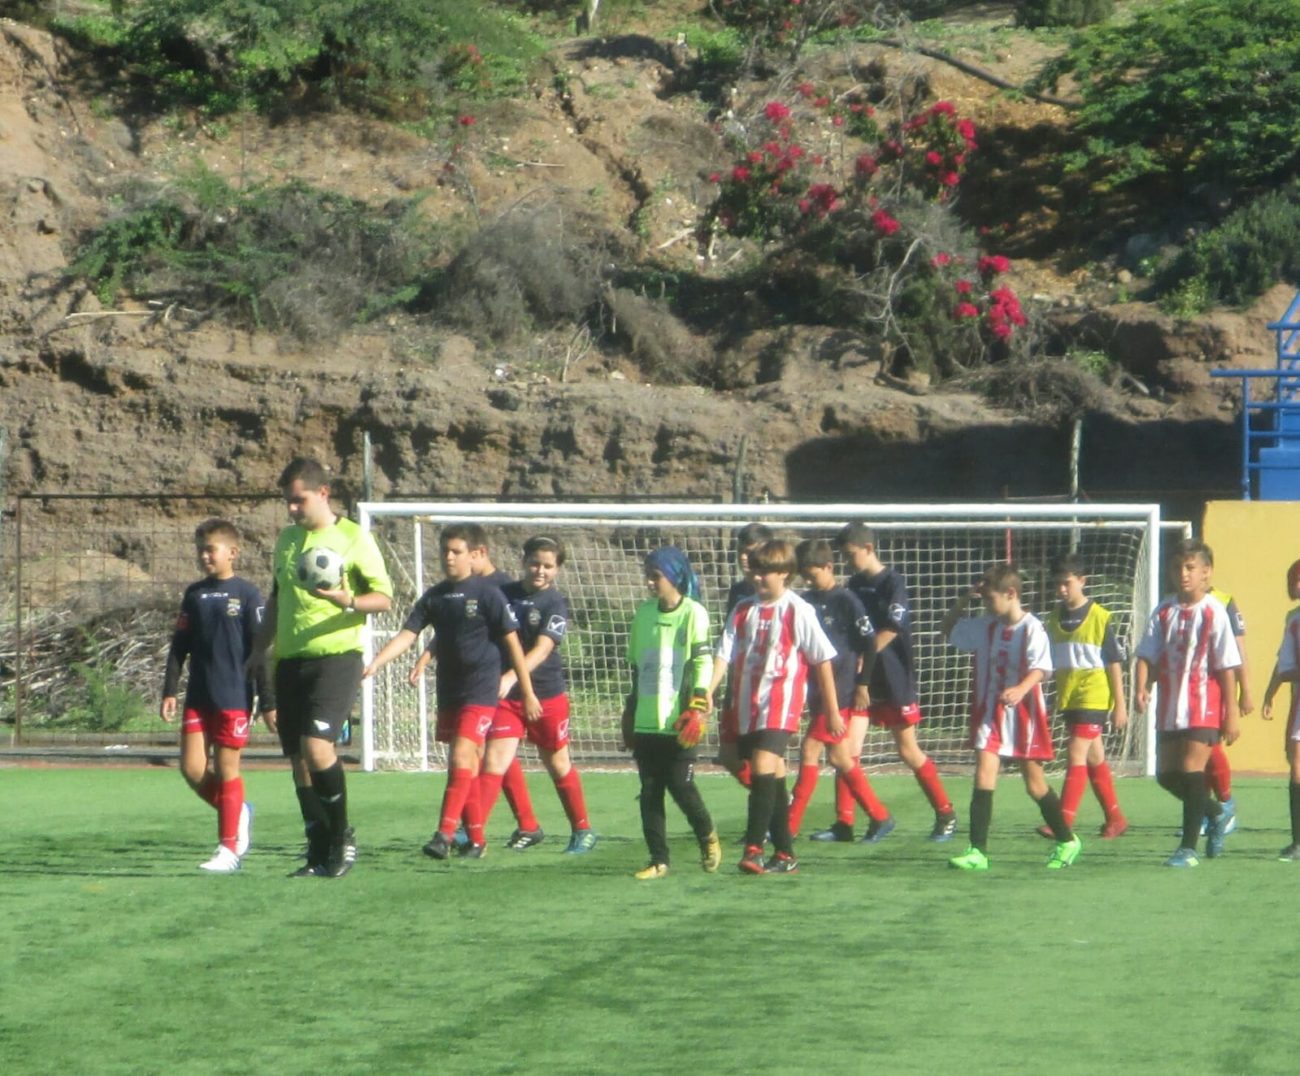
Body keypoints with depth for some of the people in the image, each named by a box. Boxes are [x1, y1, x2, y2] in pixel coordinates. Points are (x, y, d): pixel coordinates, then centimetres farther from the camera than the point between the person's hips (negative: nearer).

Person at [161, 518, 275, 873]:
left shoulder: (247, 594, -4)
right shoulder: (194, 594, 10)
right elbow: (179, 646, 14)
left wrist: (268, 702, -5)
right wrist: (169, 691, 6)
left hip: (234, 697, -5)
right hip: (198, 697, 5)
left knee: (227, 767, -2)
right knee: (192, 767, -2)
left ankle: (229, 848, 5)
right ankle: (237, 813, 22)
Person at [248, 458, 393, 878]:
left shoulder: (353, 539, -2)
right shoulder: (286, 540, 16)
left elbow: (384, 598, -4)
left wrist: (348, 601, -23)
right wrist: (258, 652, 23)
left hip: (336, 656, -6)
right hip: (290, 660, 6)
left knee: (316, 745, -21)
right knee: (298, 759, 3)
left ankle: (342, 837, -4)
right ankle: (319, 854, 10)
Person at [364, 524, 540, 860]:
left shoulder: (487, 593, -6)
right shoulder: (434, 597, 7)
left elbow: (513, 643, -4)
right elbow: (406, 636, 1)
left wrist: (528, 693, -3)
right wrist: (373, 665, -16)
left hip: (480, 692, -6)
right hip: (448, 691, 6)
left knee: (462, 758, -17)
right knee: (465, 767, 8)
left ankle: (445, 834, -22)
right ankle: (476, 840, 14)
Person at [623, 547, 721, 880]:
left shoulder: (693, 613, -6)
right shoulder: (643, 613, 11)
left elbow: (703, 664, -8)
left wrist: (697, 708, -15)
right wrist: (630, 713, 18)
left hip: (678, 721, -5)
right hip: (646, 721, 5)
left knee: (680, 786, -5)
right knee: (650, 791, 3)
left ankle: (708, 838, 21)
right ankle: (658, 860, 8)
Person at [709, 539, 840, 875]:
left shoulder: (798, 611, -3)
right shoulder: (743, 610, 10)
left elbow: (822, 660, 1)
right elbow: (725, 654, 3)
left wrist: (832, 710, 2)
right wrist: (708, 690, -15)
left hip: (781, 703, -5)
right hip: (747, 705, 5)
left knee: (764, 766, -21)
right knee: (773, 776, 9)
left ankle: (754, 849, -25)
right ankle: (785, 854, 15)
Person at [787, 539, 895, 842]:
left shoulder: (845, 601, -8)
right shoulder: (805, 602, 11)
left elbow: (869, 643, -9)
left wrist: (862, 684, -11)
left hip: (841, 691, -8)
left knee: (810, 750, -10)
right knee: (841, 758, 9)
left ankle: (790, 825, -6)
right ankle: (880, 817, 18)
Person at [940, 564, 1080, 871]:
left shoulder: (1032, 629, -12)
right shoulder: (985, 626, 7)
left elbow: (1040, 668, -21)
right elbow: (947, 629, 21)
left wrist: (1021, 690, -39)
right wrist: (964, 600, 7)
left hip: (1023, 714, -5)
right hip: (990, 713, 5)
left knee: (1035, 784, 7)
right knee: (983, 776, -10)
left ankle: (1067, 841, 27)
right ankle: (977, 851, -12)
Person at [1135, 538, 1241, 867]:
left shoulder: (1213, 612, -8)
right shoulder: (1164, 612, 5)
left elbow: (1227, 666, -7)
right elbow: (1147, 655, 1)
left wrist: (1231, 713, -8)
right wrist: (1142, 688, -18)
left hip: (1204, 708, -6)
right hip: (1169, 708, 6)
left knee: (1191, 767, -13)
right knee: (1167, 775, 10)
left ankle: (1189, 847, -6)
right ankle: (1216, 814, 34)